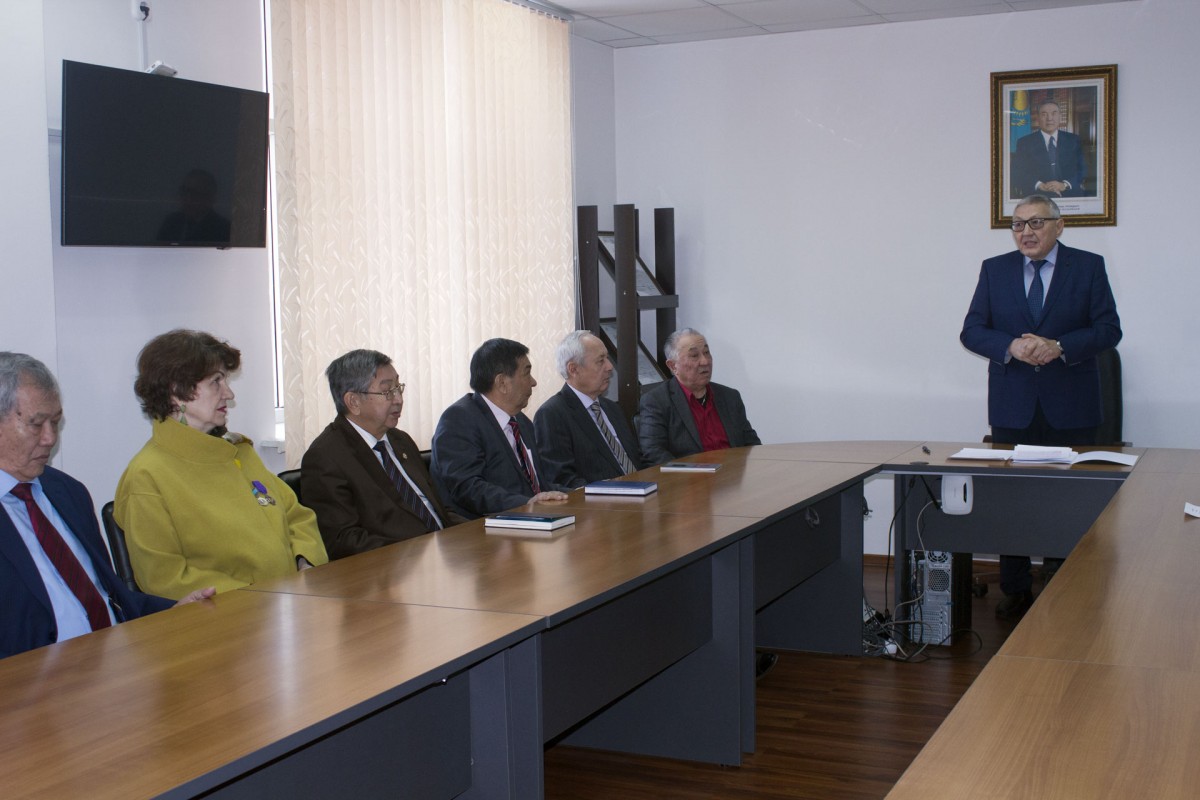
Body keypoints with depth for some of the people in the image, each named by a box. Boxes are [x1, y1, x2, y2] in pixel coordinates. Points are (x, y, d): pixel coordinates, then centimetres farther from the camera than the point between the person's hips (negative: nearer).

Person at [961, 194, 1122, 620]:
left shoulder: (1088, 266, 3)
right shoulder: (995, 269, 8)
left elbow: (1109, 328, -2)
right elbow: (971, 331, 3)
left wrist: (1059, 346, -18)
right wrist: (1011, 346, -16)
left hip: (1070, 408, -2)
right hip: (1013, 408, 2)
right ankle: (1016, 591, 15)